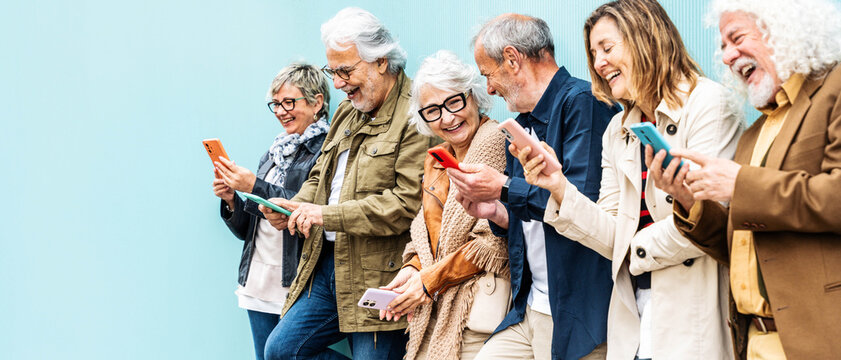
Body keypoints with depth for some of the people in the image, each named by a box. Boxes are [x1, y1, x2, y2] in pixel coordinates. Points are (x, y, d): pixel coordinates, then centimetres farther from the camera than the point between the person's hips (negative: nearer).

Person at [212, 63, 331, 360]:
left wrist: (255, 187, -19)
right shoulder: (275, 153, 17)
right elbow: (247, 230, 19)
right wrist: (232, 200, -1)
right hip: (259, 285, 7)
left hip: (298, 288, -7)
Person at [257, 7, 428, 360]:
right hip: (328, 264, 9)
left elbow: (408, 202, -22)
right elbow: (320, 176, 26)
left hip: (377, 275, -9)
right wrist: (294, 208, 4)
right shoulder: (347, 112, 16)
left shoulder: (414, 117, -14)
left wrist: (328, 215, -20)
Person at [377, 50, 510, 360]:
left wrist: (430, 280, -9)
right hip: (432, 307, 8)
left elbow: (495, 241, -15)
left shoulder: (495, 142, -10)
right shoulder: (435, 160, 18)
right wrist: (411, 269, 0)